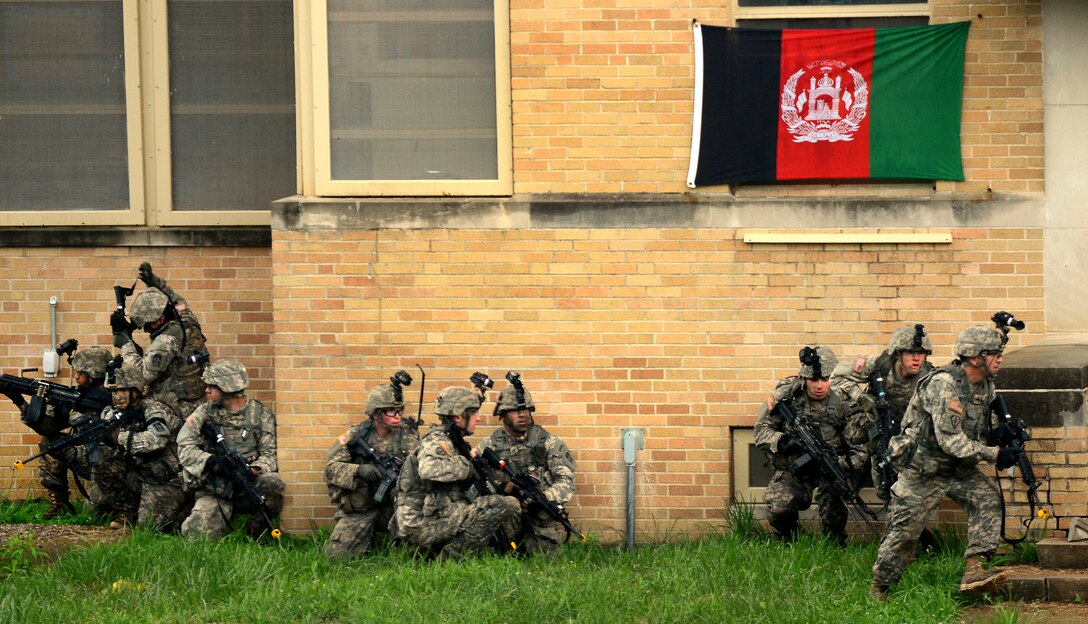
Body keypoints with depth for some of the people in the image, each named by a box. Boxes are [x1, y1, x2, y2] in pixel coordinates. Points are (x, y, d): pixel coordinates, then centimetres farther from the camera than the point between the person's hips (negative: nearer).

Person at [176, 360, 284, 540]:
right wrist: (211, 461, -23)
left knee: (273, 484, -32)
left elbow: (270, 454, -2)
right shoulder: (204, 413, 5)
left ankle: (255, 533, -7)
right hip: (215, 493, 0)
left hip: (249, 488, 0)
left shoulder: (260, 415, 3)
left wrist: (252, 470, -24)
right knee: (196, 532, -24)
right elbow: (185, 448, -3)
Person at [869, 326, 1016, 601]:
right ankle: (878, 587, 24)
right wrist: (994, 454, -30)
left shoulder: (986, 386, 1)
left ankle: (973, 570, -23)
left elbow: (989, 426, 17)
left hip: (959, 469, 7)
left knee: (988, 497, -19)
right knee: (903, 534, 2)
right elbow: (949, 440, -30)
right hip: (923, 470, -7)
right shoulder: (944, 384, -26)